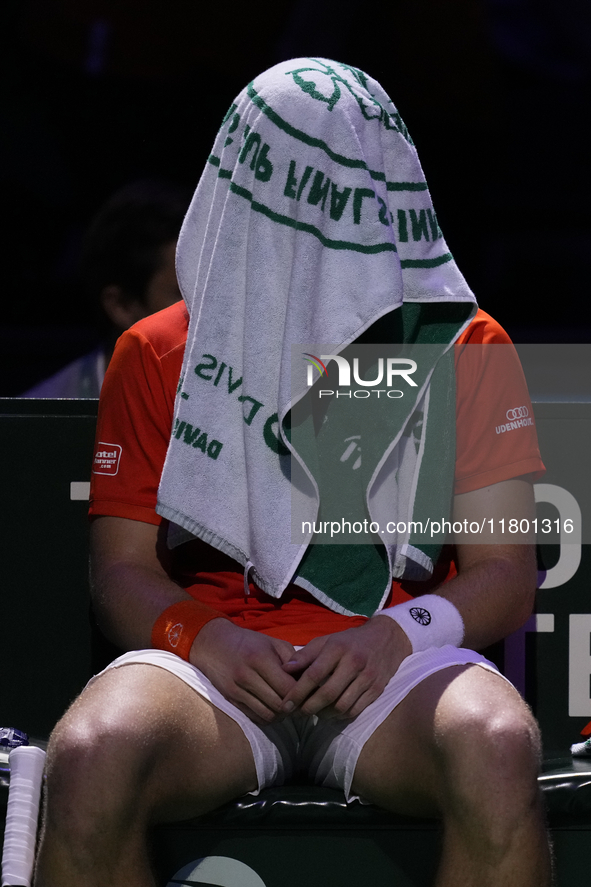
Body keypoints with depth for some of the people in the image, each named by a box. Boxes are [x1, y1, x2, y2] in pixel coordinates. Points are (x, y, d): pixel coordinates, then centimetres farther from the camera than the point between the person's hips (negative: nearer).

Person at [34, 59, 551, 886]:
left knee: (496, 754, -38)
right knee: (91, 762, -36)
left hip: (398, 662, 0)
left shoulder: (463, 345, 13)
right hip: (217, 656, 0)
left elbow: (506, 575, 10)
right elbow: (122, 569, 12)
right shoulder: (158, 356, 15)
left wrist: (402, 633, -12)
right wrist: (204, 638, -10)